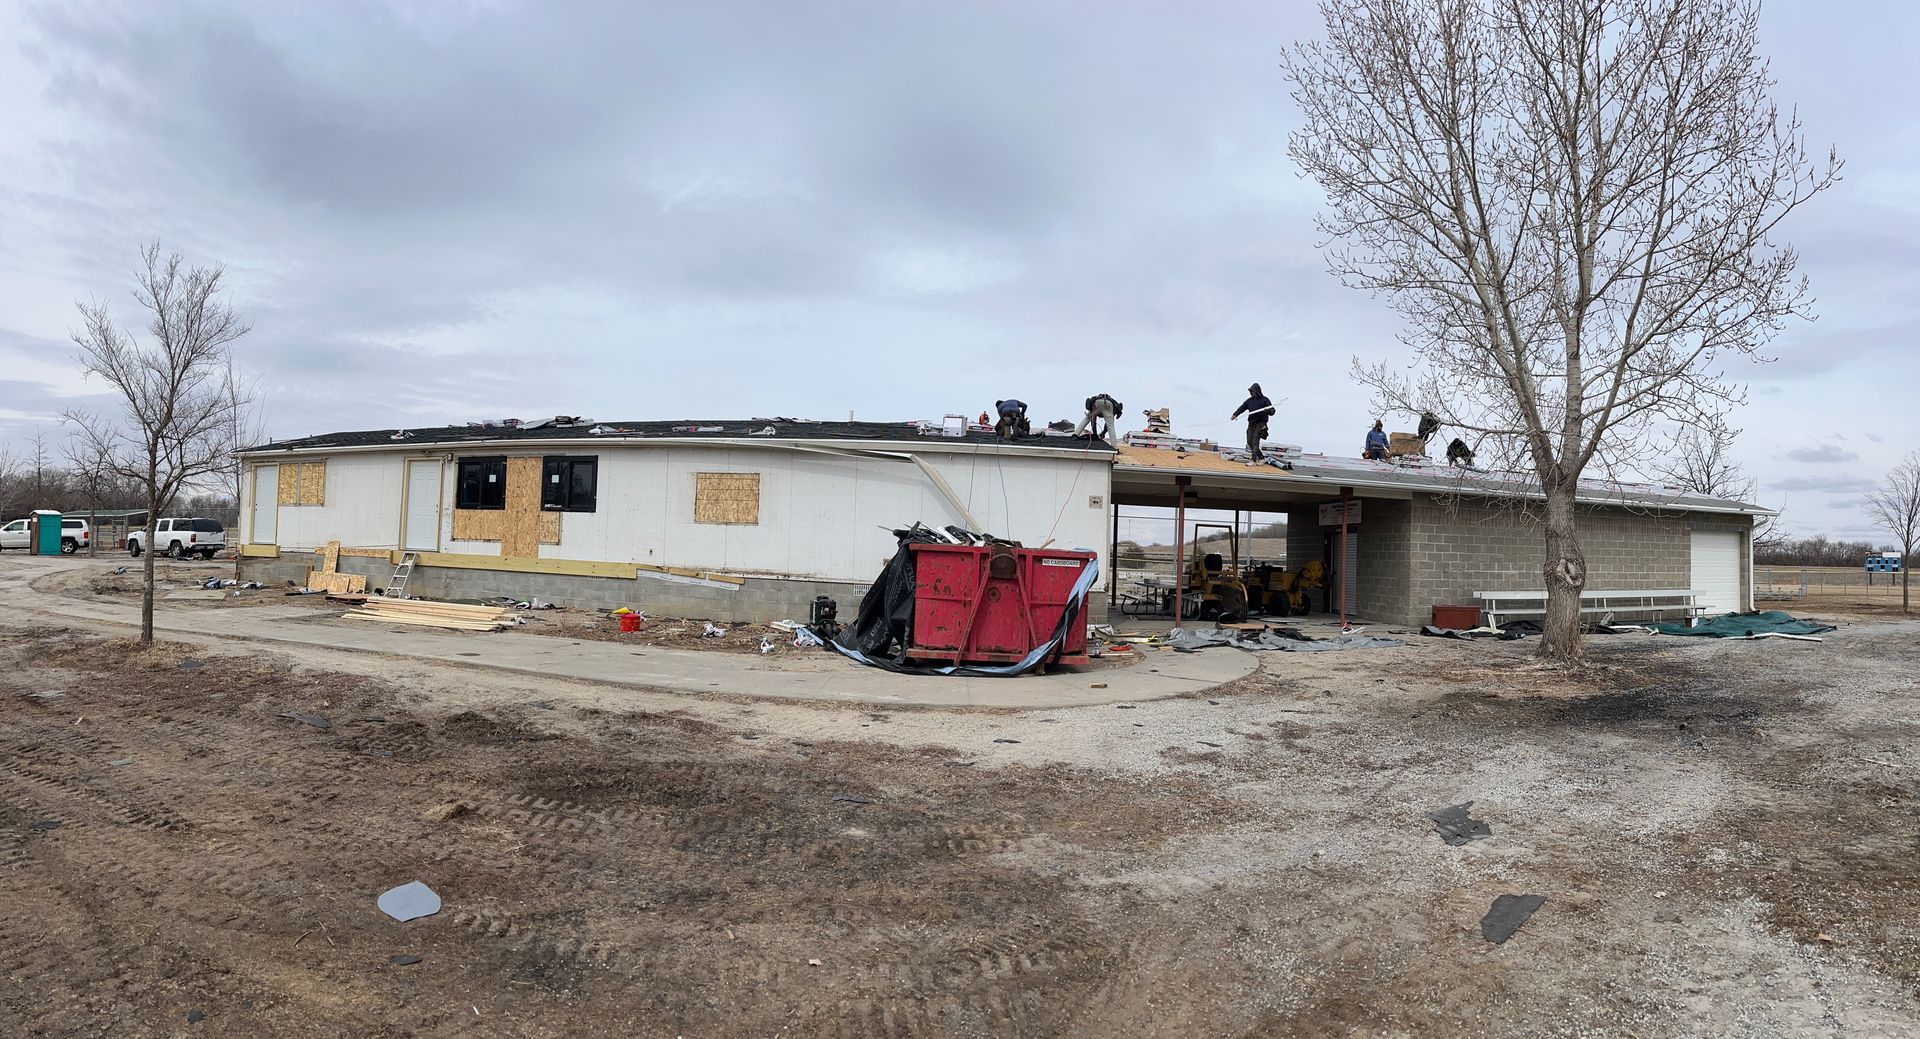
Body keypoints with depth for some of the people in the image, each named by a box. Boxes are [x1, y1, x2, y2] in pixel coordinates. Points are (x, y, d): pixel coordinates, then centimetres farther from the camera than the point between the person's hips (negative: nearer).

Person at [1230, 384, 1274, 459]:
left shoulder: (1264, 400, 0)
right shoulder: (1249, 400, 14)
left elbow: (1272, 411, -2)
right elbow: (1242, 408, 3)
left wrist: (1267, 410, -25)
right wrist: (1235, 414, -14)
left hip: (1260, 424, -6)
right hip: (1251, 424, 6)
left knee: (1255, 441, -13)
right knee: (1249, 442, 3)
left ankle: (1254, 460, -14)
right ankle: (1261, 458, 14)